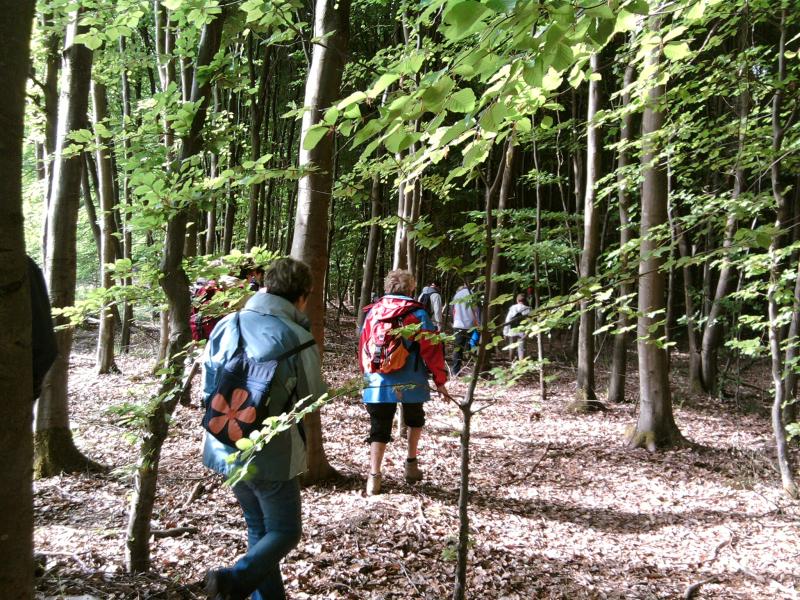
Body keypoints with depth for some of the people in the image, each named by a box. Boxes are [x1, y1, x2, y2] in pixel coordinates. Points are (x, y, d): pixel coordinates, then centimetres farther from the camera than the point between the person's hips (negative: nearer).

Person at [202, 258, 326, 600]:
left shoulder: (226, 326, -2)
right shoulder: (296, 337, -16)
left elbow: (208, 387, 7)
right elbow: (313, 398, -3)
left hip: (226, 450, 6)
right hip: (271, 454, -5)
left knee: (259, 528, 22)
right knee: (284, 531, 11)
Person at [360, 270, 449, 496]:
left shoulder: (372, 312, 8)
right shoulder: (416, 313, -4)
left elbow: (363, 348, 15)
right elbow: (431, 348, -7)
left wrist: (367, 375, 26)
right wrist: (440, 380, 2)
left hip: (376, 383, 2)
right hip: (410, 383, -2)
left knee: (379, 428, 9)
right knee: (415, 420, 25)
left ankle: (374, 476, 0)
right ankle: (411, 463, 25)